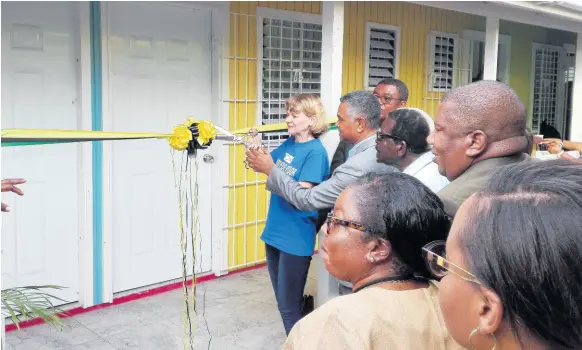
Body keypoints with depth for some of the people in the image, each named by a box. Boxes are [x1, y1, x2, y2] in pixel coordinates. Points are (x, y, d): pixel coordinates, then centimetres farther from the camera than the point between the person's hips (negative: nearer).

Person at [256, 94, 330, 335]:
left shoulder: (316, 152, -16)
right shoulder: (289, 143, 6)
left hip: (295, 239, -8)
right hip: (275, 232, 8)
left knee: (290, 307, 4)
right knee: (283, 302, 19)